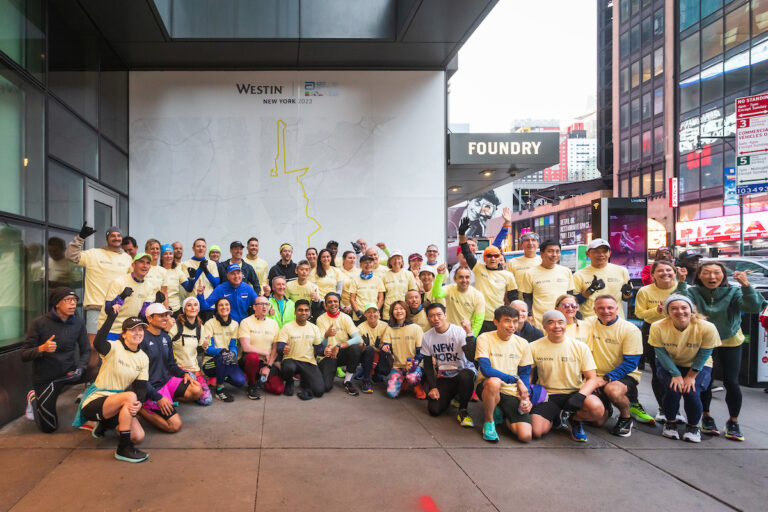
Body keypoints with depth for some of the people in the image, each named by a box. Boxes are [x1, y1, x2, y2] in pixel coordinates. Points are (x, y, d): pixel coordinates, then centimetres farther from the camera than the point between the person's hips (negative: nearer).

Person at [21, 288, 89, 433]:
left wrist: (80, 369, -19)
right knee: (48, 427, 4)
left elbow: (86, 350, -1)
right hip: (45, 378, -3)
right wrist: (42, 349, -34)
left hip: (68, 373, 3)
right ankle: (33, 399, 35)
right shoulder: (39, 323, -15)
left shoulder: (78, 324, -5)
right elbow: (24, 355, -14)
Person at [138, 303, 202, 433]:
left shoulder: (166, 338, 9)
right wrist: (158, 398, -19)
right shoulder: (142, 339, -15)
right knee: (175, 425, -14)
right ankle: (143, 409, 4)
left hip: (167, 380, 7)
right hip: (151, 387, -7)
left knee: (197, 391, -18)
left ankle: (167, 401, 3)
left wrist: (184, 374, -3)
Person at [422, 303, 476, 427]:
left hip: (463, 371, -3)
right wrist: (432, 387, -4)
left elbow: (471, 358, -29)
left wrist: (469, 333, -36)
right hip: (443, 377, 3)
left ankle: (463, 410, -14)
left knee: (465, 376, -40)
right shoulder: (427, 337, -2)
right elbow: (428, 365, 6)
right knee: (434, 410, -17)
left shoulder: (459, 331, -16)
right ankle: (450, 396, 18)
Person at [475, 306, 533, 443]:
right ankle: (488, 422, -11)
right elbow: (486, 370, -20)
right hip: (486, 387, -4)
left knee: (525, 436, -14)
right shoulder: (485, 339, -10)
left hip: (513, 393, 4)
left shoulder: (523, 344, 3)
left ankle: (503, 415, 22)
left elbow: (525, 374, 10)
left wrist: (526, 397, -7)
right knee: (494, 381, -40)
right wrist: (515, 379, -22)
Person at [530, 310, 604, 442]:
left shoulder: (580, 347, -1)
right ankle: (554, 417, 13)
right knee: (537, 432, -24)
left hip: (574, 392, 0)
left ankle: (573, 419, 4)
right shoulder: (534, 348, 0)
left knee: (597, 409, -32)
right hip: (547, 396, 0)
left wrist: (580, 396, -22)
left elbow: (592, 378, -3)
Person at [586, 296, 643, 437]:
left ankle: (626, 418, -5)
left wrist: (607, 378, -22)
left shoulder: (631, 330, -9)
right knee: (598, 421, -8)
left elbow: (630, 363, -13)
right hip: (597, 377, 3)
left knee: (612, 389, -37)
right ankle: (607, 408, 31)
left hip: (625, 376, -3)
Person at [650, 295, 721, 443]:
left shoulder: (707, 328, -26)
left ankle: (693, 426, 8)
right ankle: (670, 423, 5)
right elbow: (662, 354, -15)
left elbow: (703, 356, -14)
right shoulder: (658, 327, -26)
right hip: (668, 365, 0)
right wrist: (676, 375, -20)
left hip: (697, 367, 0)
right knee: (673, 390, -24)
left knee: (692, 393, -23)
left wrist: (691, 376, -15)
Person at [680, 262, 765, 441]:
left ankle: (733, 422, 17)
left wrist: (746, 285, -41)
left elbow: (754, 307, -28)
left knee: (731, 382, -5)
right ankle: (706, 417, 23)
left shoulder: (733, 292, -14)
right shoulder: (693, 292, -13)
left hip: (730, 342, 0)